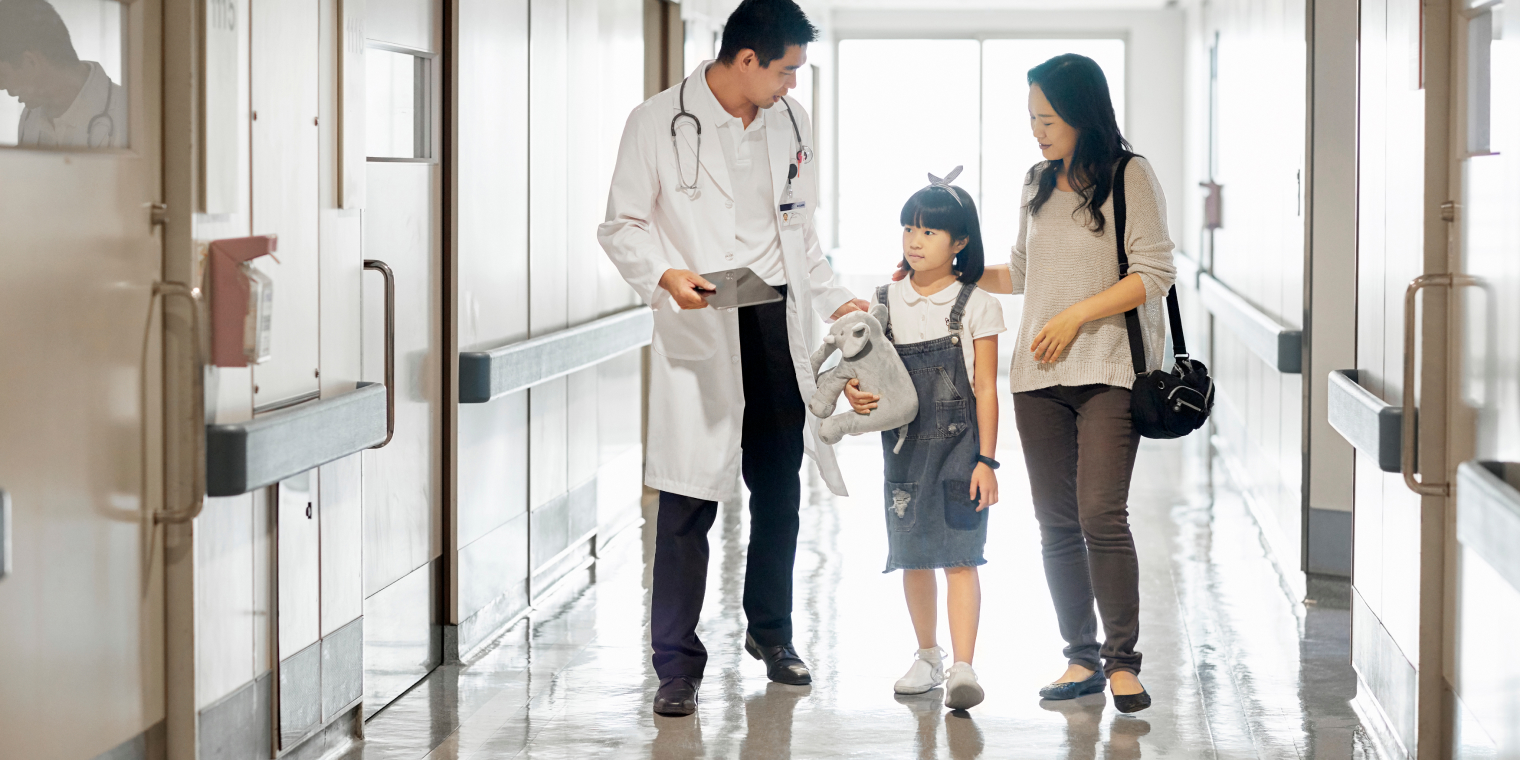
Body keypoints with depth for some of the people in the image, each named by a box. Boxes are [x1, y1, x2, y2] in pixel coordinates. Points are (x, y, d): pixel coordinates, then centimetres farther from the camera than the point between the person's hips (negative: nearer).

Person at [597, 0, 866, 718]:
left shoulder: (789, 122, 12)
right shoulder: (658, 122, -5)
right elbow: (622, 226, -3)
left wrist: (835, 301, 14)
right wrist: (665, 275, -20)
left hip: (779, 323, 5)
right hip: (699, 330, -5)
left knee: (779, 490, 12)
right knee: (690, 500, -7)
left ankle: (771, 631, 31)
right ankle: (677, 664, 0)